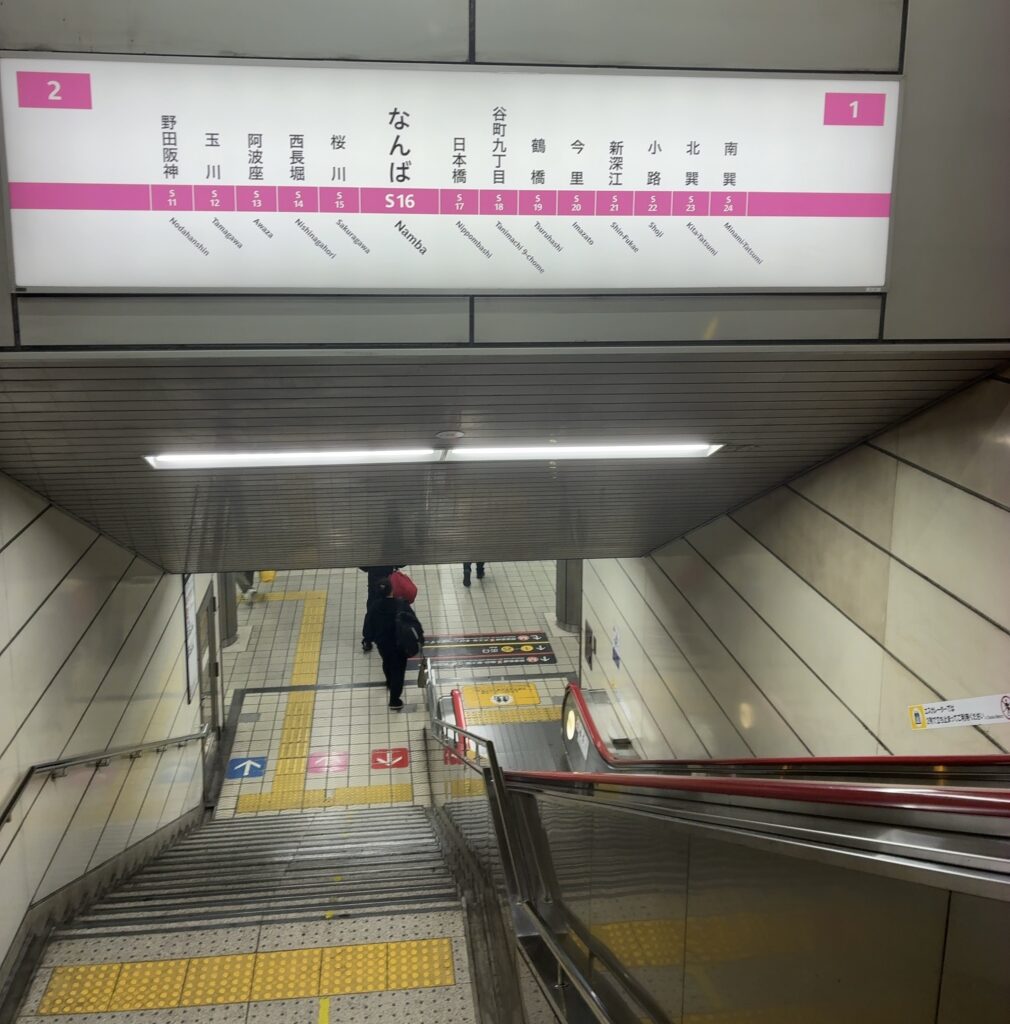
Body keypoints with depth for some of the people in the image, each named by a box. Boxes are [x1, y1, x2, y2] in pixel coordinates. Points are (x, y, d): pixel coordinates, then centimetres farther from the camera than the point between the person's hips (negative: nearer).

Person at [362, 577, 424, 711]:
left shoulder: (374, 606, -18)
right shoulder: (401, 604, -24)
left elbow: (368, 626, -8)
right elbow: (413, 621, -21)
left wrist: (373, 638, 10)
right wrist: (420, 635, -7)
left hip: (383, 643, 4)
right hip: (400, 644, -4)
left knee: (387, 663, 31)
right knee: (398, 669, 9)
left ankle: (390, 684, 59)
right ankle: (394, 701, 9)